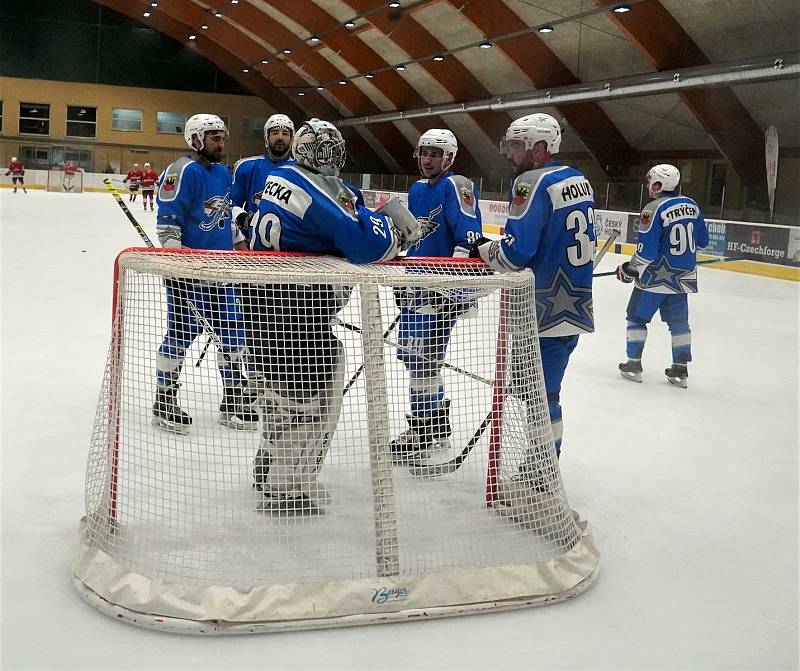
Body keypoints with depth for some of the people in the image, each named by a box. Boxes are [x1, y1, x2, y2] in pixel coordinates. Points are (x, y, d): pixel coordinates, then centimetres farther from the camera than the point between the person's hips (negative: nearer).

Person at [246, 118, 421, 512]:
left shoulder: (279, 176, 9)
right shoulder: (326, 192, -19)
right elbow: (368, 244, -26)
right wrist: (393, 227, -6)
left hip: (265, 298, 10)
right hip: (301, 307, -10)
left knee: (279, 385, 23)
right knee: (309, 395, 0)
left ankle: (270, 470, 39)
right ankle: (286, 489, 7)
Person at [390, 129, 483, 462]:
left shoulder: (456, 186, -13)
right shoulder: (417, 189, 15)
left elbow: (469, 238, -22)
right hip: (416, 283, 9)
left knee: (421, 357, -7)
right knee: (413, 354, 13)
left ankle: (423, 431, 5)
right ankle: (437, 421, 28)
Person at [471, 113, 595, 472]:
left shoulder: (532, 183, -17)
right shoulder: (578, 179, 10)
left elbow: (515, 252, -23)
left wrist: (484, 250, -4)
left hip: (545, 312, -9)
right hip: (575, 306, 9)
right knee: (545, 388, 18)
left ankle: (541, 473, 9)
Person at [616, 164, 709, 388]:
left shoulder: (653, 209, -18)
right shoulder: (691, 205, 3)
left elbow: (647, 251, -19)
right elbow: (702, 240, 12)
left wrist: (629, 270, -6)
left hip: (656, 277, -6)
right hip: (683, 277, 6)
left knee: (637, 317, 9)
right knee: (679, 321, 14)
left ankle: (633, 364, 11)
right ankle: (680, 369, 16)